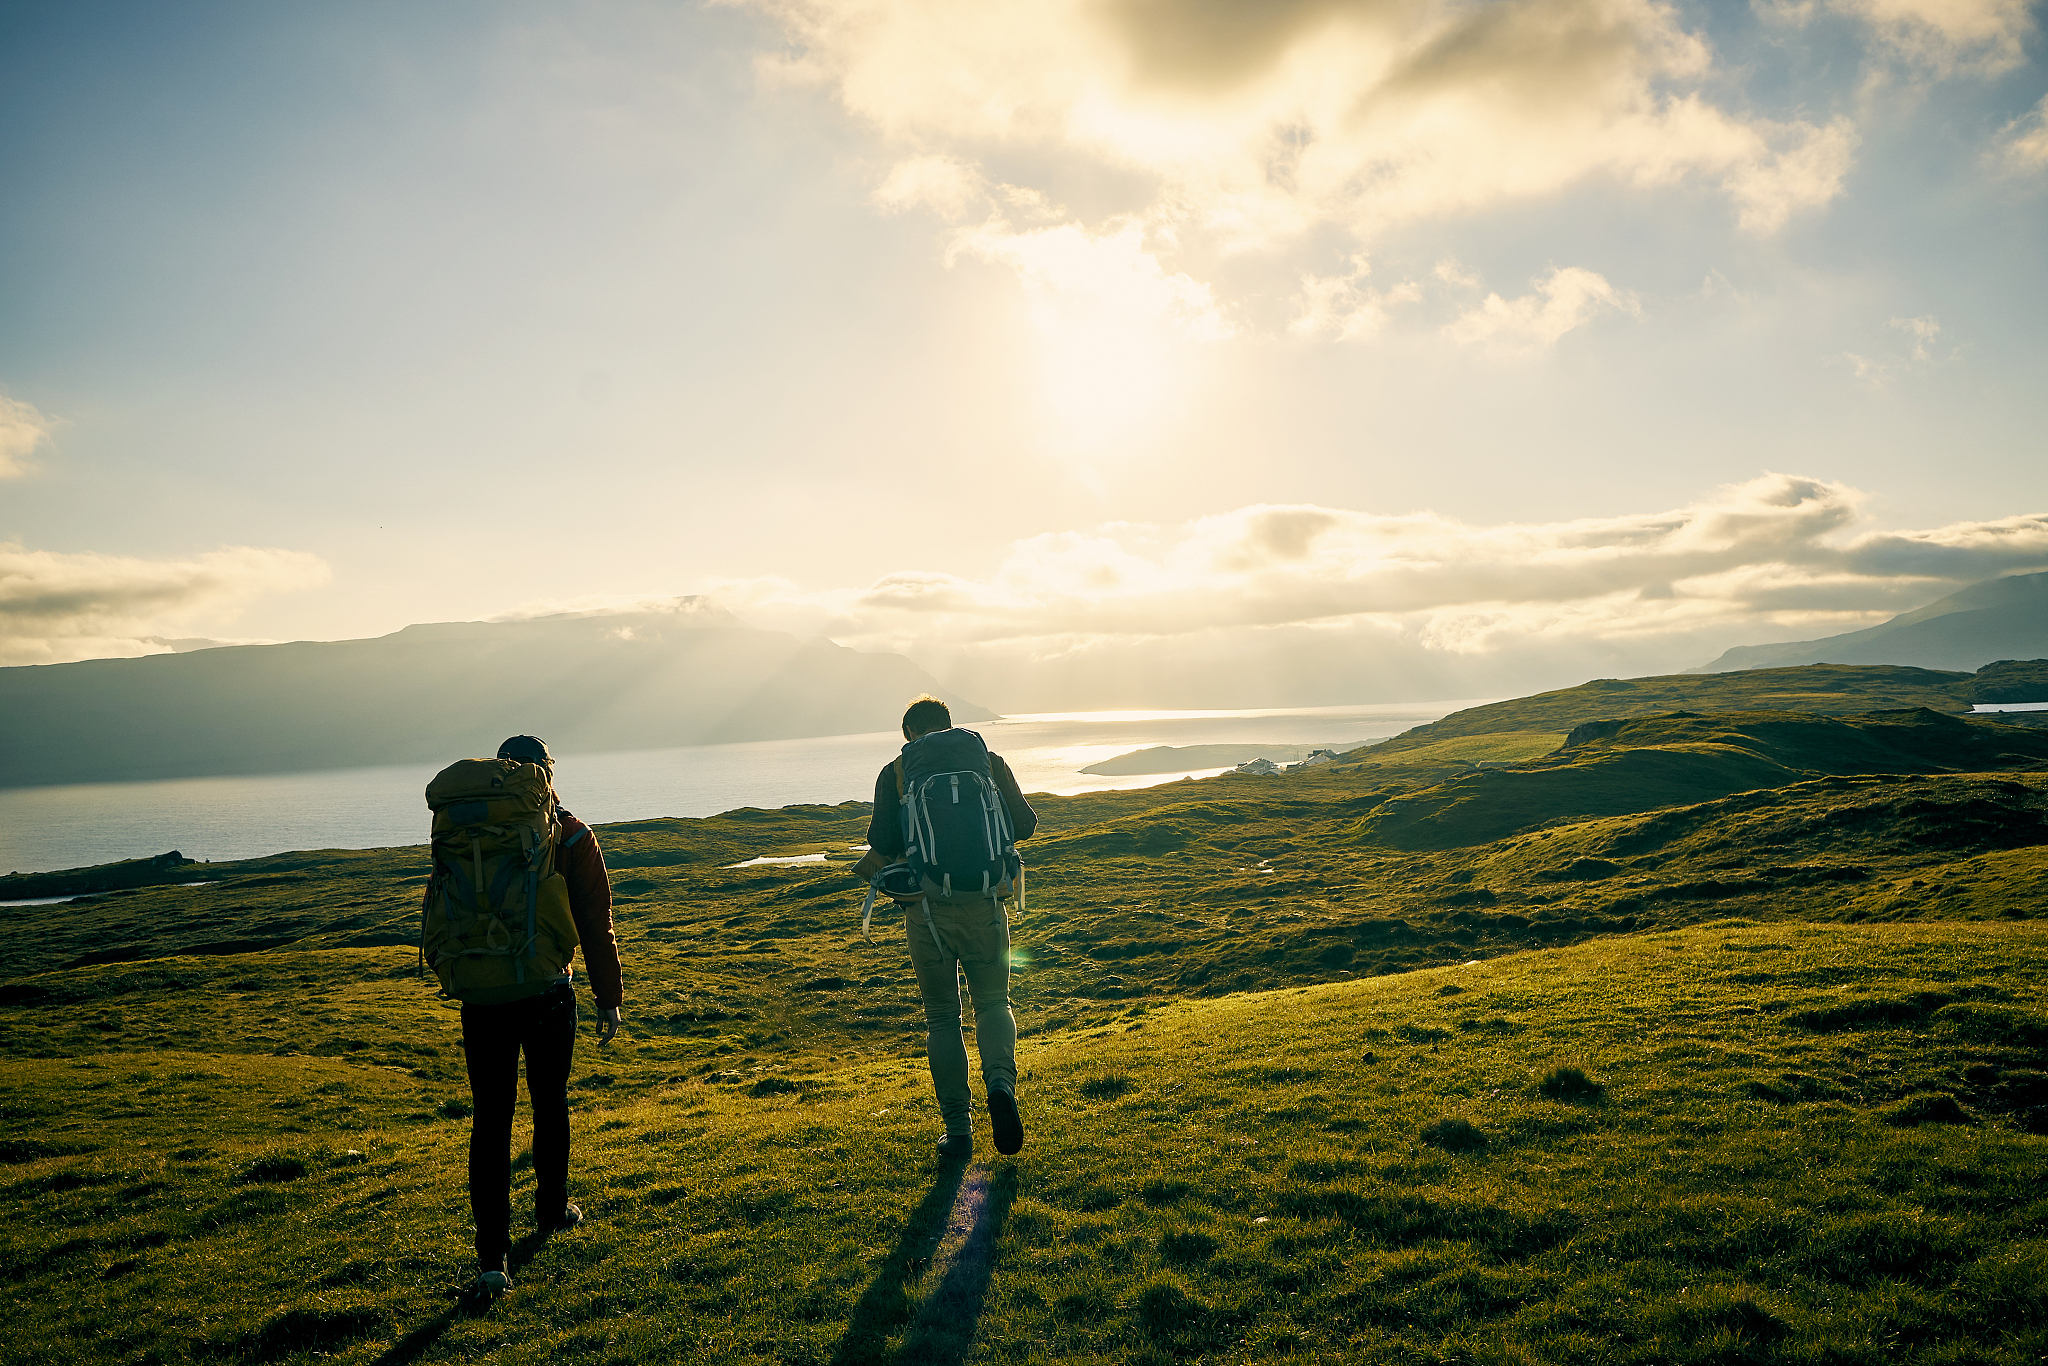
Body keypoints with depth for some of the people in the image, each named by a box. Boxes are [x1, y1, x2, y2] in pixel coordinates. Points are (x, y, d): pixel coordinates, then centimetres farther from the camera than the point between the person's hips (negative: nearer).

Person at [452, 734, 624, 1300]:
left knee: (490, 1120, 2)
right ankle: (552, 1210, 37)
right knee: (550, 1104, 19)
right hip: (548, 995, -1)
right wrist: (609, 995, 2)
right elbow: (594, 921, -5)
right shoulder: (571, 835, -6)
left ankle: (493, 1257, -3)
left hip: (482, 997, 1)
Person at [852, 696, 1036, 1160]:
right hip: (982, 907, 1)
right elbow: (1024, 826, 4)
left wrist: (868, 869, 14)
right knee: (993, 1004, 16)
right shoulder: (988, 762, 5)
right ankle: (1001, 1083, -13)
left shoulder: (895, 773, 2)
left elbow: (884, 844, -8)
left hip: (925, 911, 0)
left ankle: (958, 1131, 12)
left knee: (942, 1018, 14)